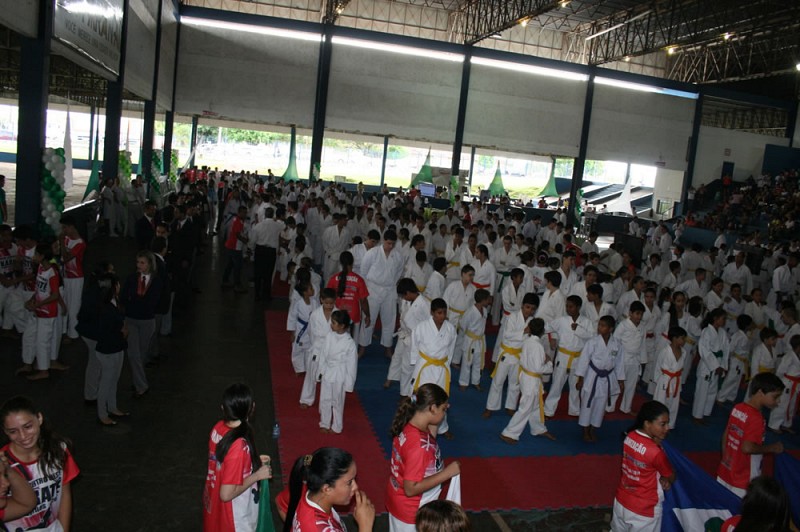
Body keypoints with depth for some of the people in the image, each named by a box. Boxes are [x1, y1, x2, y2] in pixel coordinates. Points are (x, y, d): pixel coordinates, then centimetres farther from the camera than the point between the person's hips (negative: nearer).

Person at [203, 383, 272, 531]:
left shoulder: (219, 428, -12)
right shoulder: (238, 446, -36)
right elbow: (227, 494, -30)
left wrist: (252, 461, 7)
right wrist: (256, 475, -20)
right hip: (233, 513, -8)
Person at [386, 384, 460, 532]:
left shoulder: (408, 426, -10)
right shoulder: (418, 444, -35)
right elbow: (411, 488, -31)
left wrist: (435, 424, -4)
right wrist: (447, 473, -27)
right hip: (411, 510, -8)